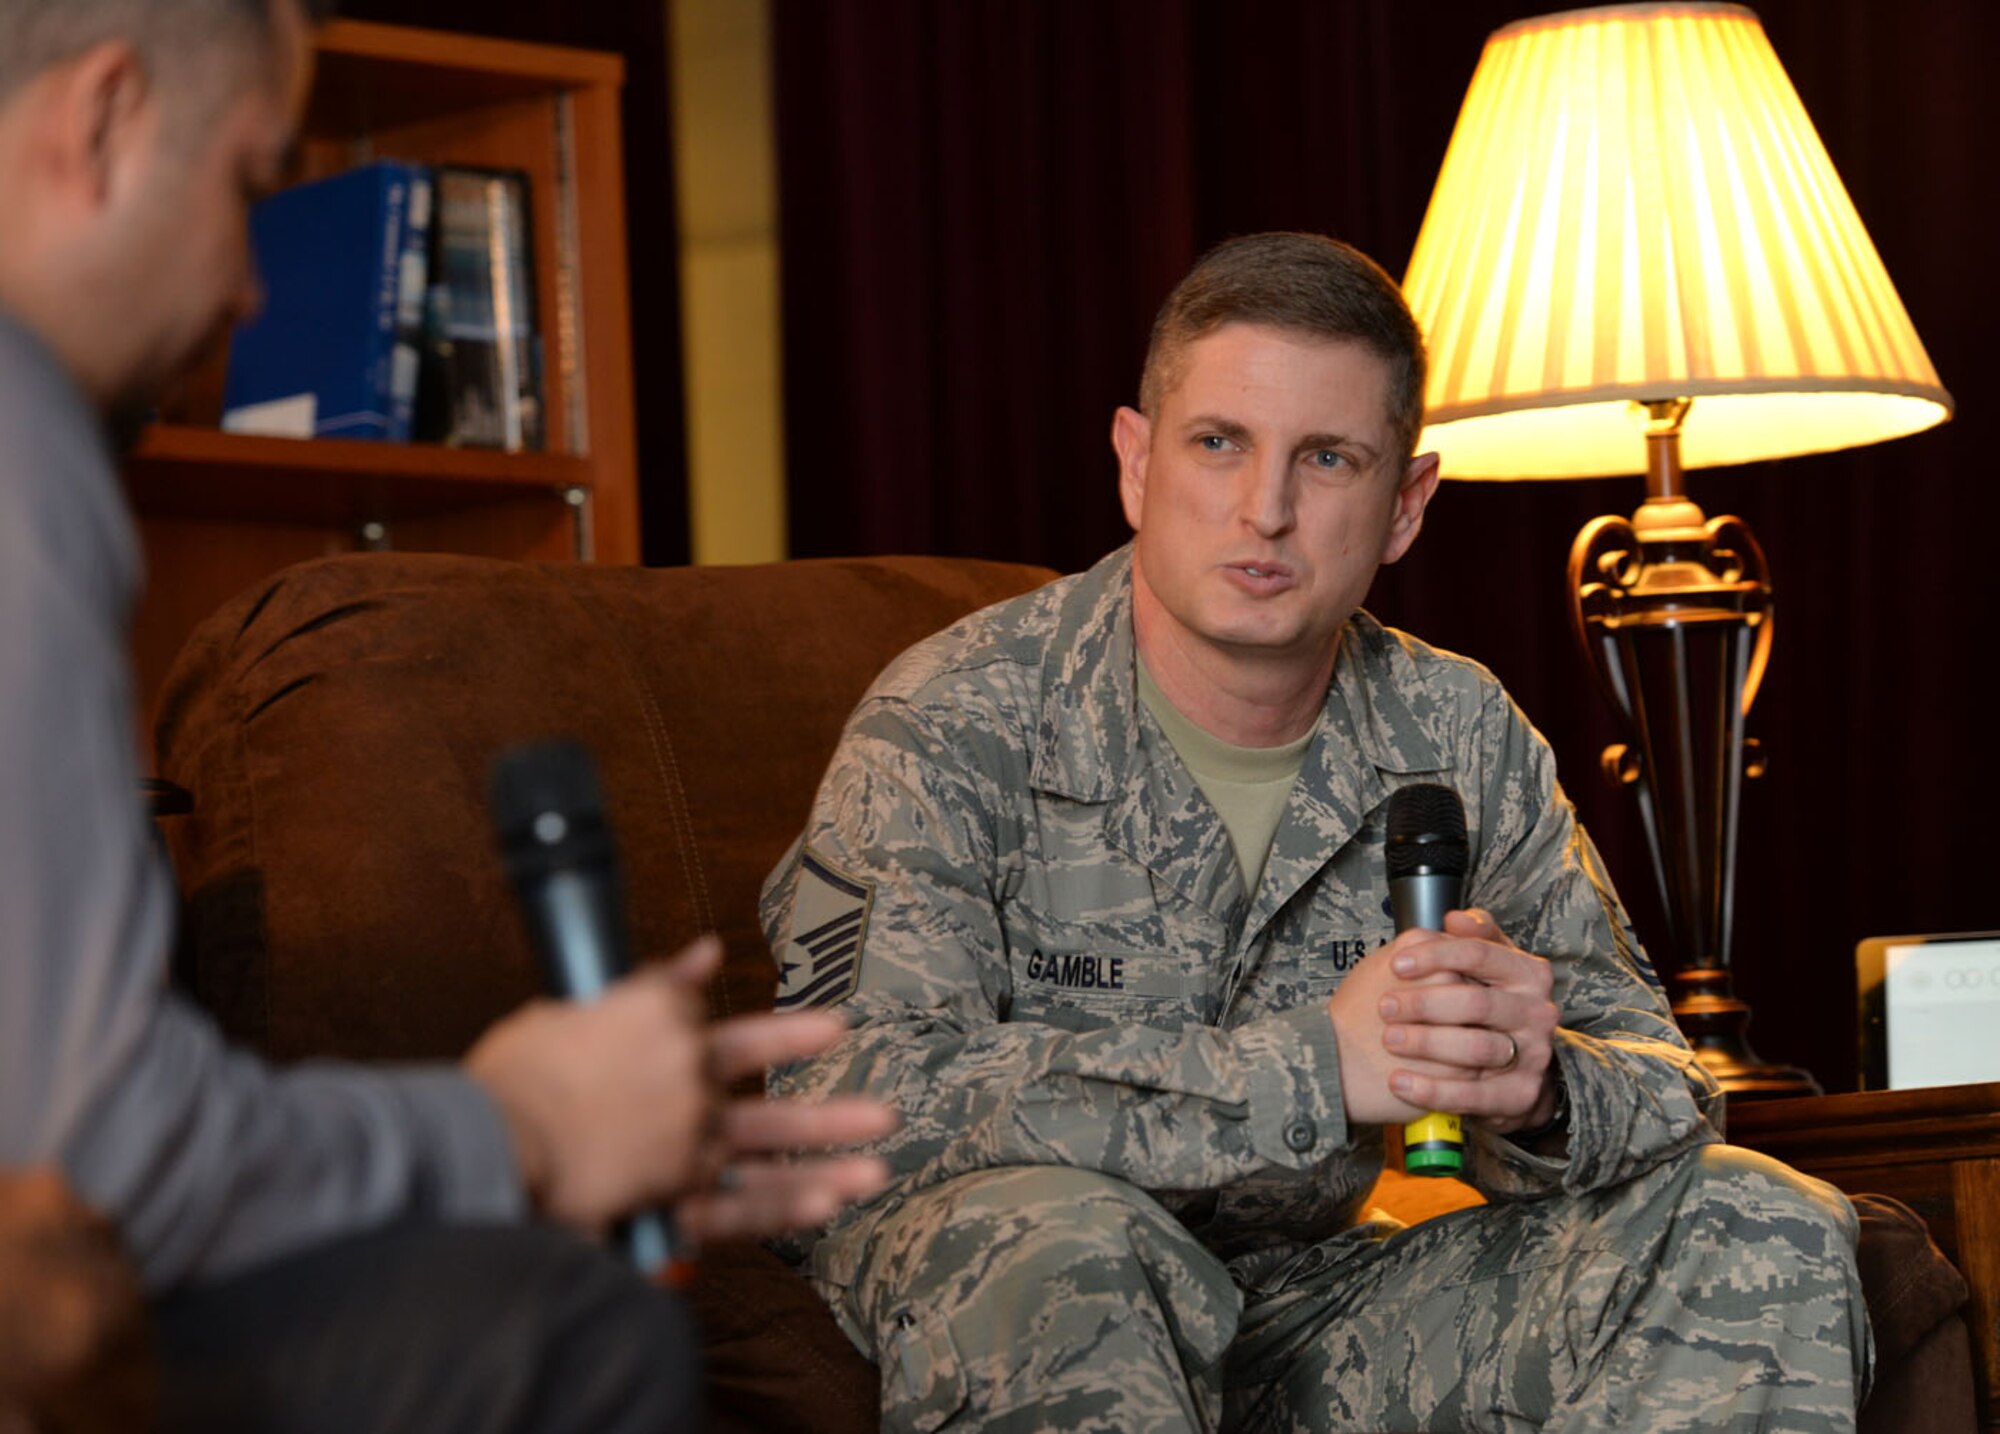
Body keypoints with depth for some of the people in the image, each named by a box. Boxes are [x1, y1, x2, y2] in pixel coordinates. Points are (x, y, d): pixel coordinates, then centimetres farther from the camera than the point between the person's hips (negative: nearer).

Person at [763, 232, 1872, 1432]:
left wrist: (1536, 1094, -26)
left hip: (1311, 1303, 5)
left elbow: (1660, 1091, 2)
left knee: (1761, 1235, -11)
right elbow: (852, 1096, -29)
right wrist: (1312, 1063, -33)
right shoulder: (954, 726, -14)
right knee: (1056, 1238, -38)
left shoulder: (1461, 738, 1)